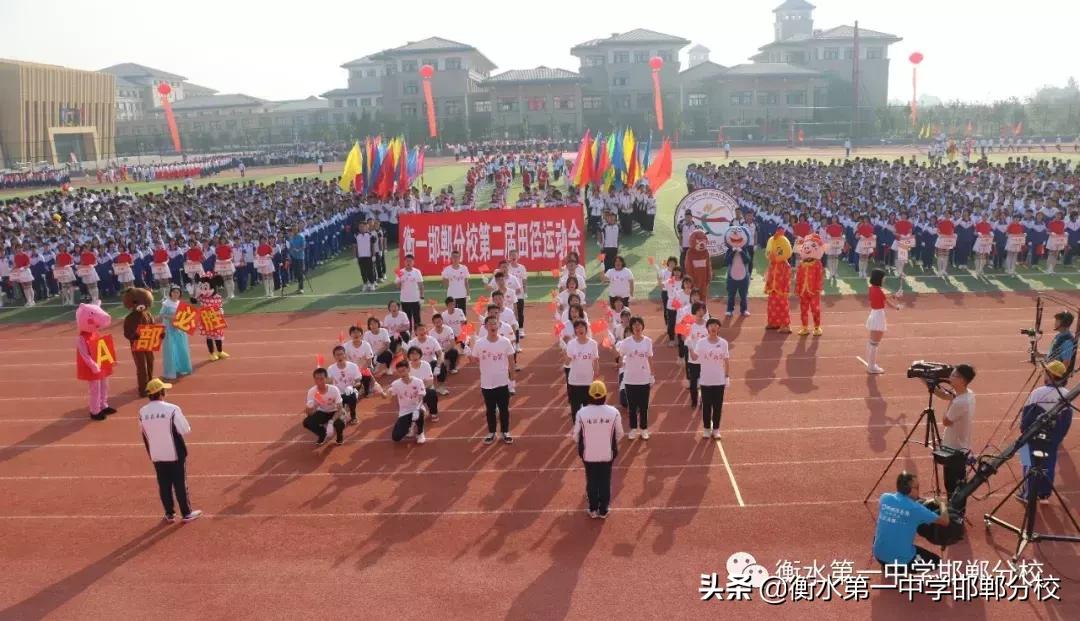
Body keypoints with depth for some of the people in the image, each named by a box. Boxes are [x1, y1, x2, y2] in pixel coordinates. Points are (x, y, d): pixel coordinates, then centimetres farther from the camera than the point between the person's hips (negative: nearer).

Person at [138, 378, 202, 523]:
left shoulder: (142, 412, -5)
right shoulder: (172, 409, -19)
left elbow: (144, 433, 8)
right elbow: (185, 430, -14)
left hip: (156, 455, 4)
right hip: (174, 453, -4)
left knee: (164, 484, 16)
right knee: (180, 484, 8)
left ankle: (169, 513, 25)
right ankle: (186, 513, 17)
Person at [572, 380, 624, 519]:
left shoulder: (582, 413, -18)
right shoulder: (613, 412, -15)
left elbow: (576, 436, -7)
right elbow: (619, 434, -4)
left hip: (589, 454, 0)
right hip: (607, 454, 0)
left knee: (591, 482, 17)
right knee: (605, 482, 17)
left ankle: (593, 509, 28)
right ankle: (603, 510, 26)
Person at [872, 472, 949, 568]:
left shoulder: (884, 498, -2)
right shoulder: (915, 508, -15)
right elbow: (945, 521, -3)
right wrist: (942, 505, 16)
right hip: (901, 559, -4)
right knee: (935, 561, 20)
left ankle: (887, 566, 22)